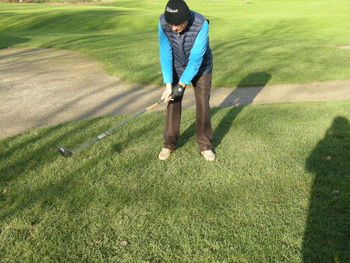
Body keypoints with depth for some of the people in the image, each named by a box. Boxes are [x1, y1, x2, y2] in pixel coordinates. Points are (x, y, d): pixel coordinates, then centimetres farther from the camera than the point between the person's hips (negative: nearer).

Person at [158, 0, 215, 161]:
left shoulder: (201, 24, -33)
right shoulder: (163, 22, -24)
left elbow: (196, 58, -31)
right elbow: (165, 54, -22)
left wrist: (182, 84, -30)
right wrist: (168, 84, -27)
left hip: (201, 67, -2)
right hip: (177, 66, 2)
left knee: (203, 104, -3)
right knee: (173, 103, 2)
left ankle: (205, 145, 12)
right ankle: (170, 144, 15)